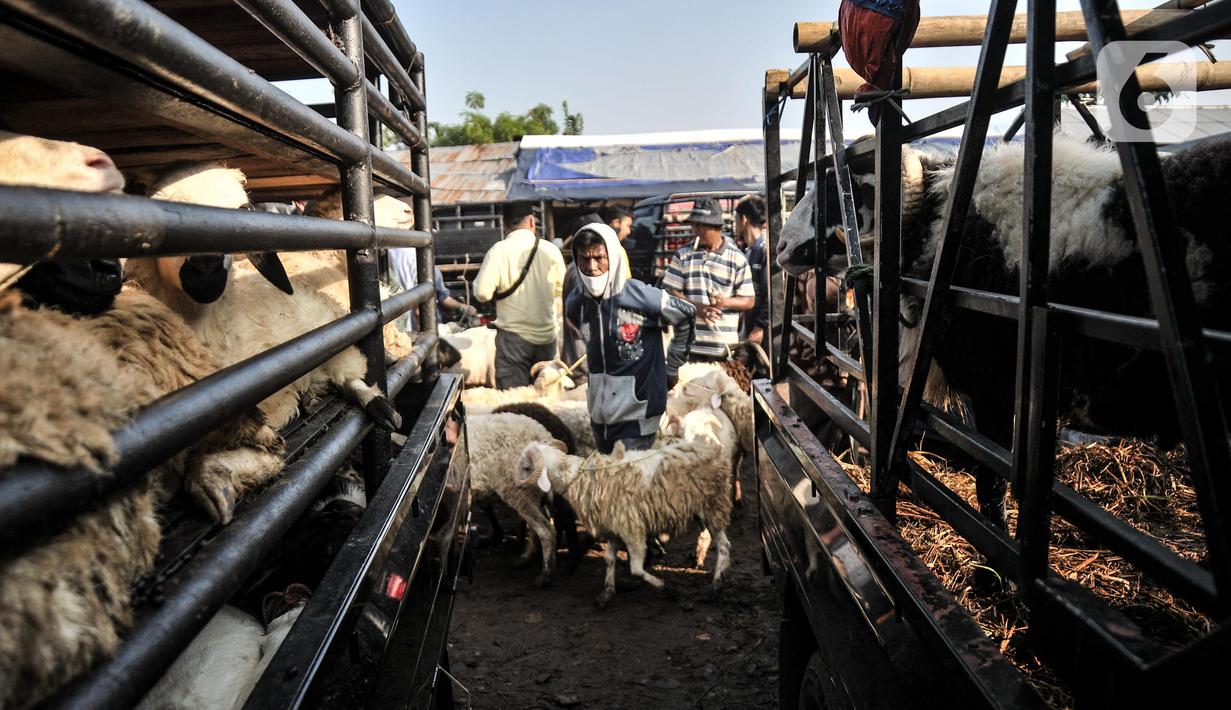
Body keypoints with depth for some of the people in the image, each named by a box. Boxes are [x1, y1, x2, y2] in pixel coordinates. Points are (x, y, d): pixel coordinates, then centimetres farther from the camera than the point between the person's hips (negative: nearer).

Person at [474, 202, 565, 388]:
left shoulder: (499, 250, -11)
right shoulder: (550, 249, -2)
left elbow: (482, 293, -15)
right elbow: (561, 289, 10)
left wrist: (500, 290, 5)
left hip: (513, 336, -3)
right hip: (547, 335, 3)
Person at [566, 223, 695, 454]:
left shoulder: (641, 296, -18)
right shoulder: (575, 301, -4)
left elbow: (686, 316, -2)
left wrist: (671, 368, 4)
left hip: (638, 407, -5)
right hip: (600, 406, 5)